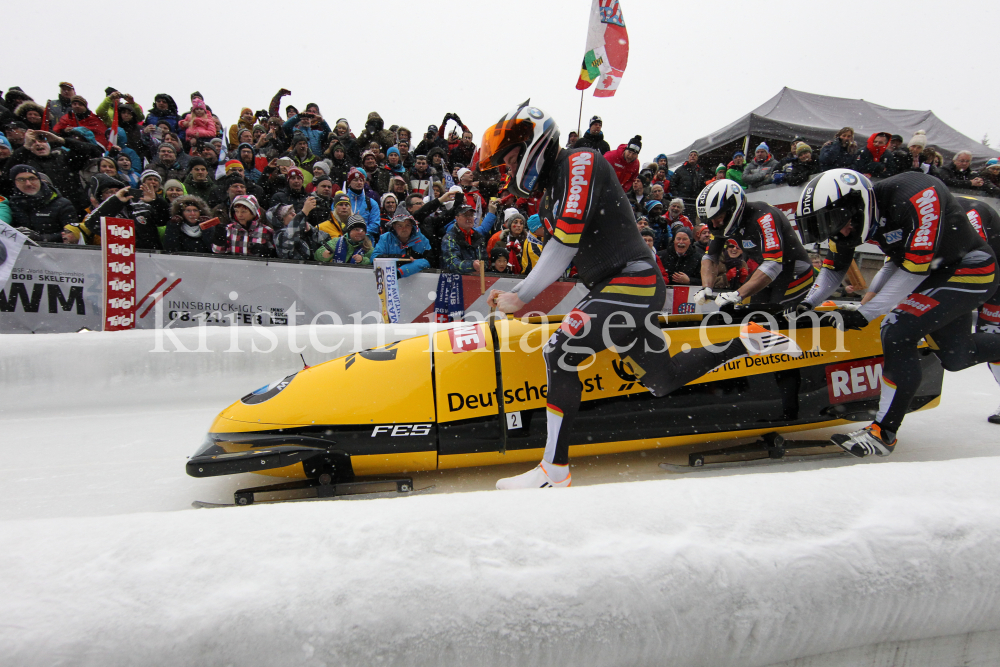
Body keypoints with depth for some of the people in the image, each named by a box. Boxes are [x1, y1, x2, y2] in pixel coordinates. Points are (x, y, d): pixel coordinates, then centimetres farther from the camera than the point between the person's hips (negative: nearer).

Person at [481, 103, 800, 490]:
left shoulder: (580, 162, -9)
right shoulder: (550, 193, 20)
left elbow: (565, 244, -18)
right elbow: (556, 257, 16)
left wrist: (521, 298, -13)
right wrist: (516, 294, 4)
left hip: (631, 285, -10)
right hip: (612, 289, 10)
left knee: (560, 352, -20)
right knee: (663, 382, 16)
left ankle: (555, 470, -16)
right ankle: (749, 341, 29)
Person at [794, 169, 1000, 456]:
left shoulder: (918, 196, -32)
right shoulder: (847, 217, -11)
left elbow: (914, 269, -29)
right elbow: (833, 268, 2)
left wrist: (864, 314, -28)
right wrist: (807, 304, -12)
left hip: (970, 273, -8)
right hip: (938, 273, 8)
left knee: (898, 334, -22)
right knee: (954, 357, 14)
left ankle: (884, 434, -15)